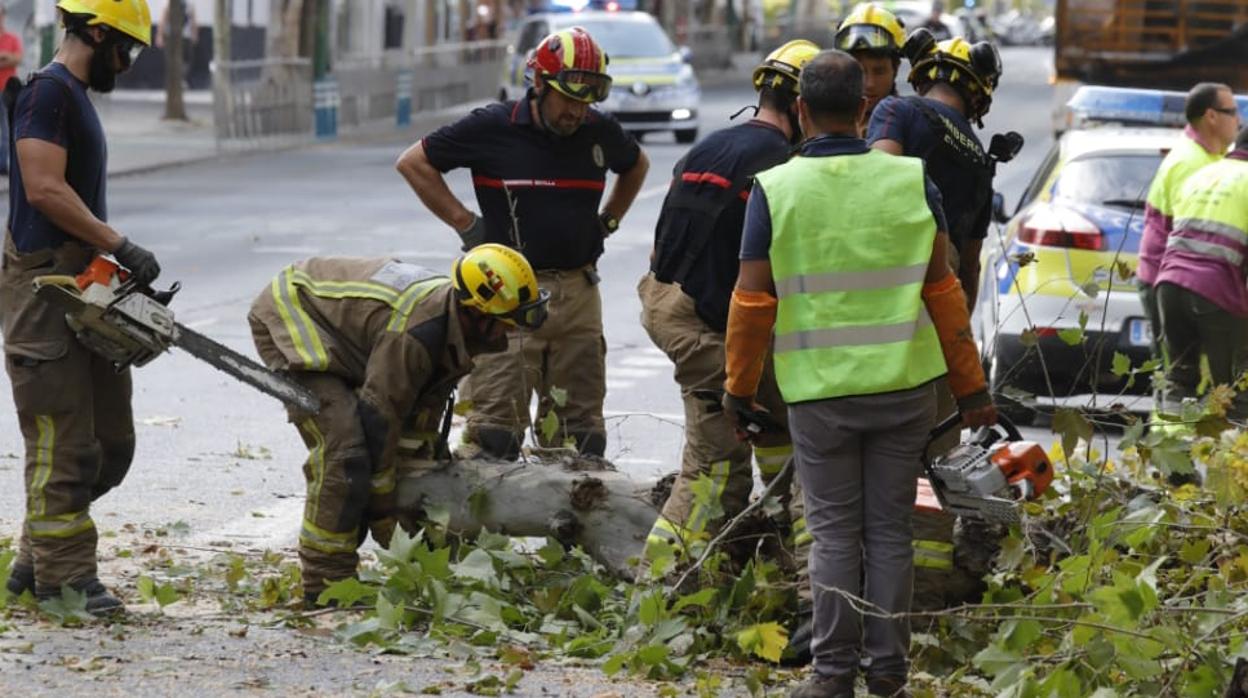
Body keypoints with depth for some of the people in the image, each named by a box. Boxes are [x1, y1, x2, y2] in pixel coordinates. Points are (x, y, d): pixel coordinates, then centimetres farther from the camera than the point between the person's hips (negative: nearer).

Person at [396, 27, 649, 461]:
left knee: (581, 429, 9)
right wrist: (465, 224, -3)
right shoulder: (493, 128, -8)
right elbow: (414, 163, 0)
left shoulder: (600, 132, 5)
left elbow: (636, 165, 29)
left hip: (579, 291, 5)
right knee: (495, 431, -8)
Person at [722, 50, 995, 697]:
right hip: (904, 386, 2)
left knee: (834, 532, 7)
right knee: (890, 529, 10)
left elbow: (752, 302, -5)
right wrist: (971, 388, 9)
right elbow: (942, 293, 1)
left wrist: (738, 386, 9)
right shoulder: (911, 182, -3)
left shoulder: (774, 190, -8)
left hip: (819, 393, -1)